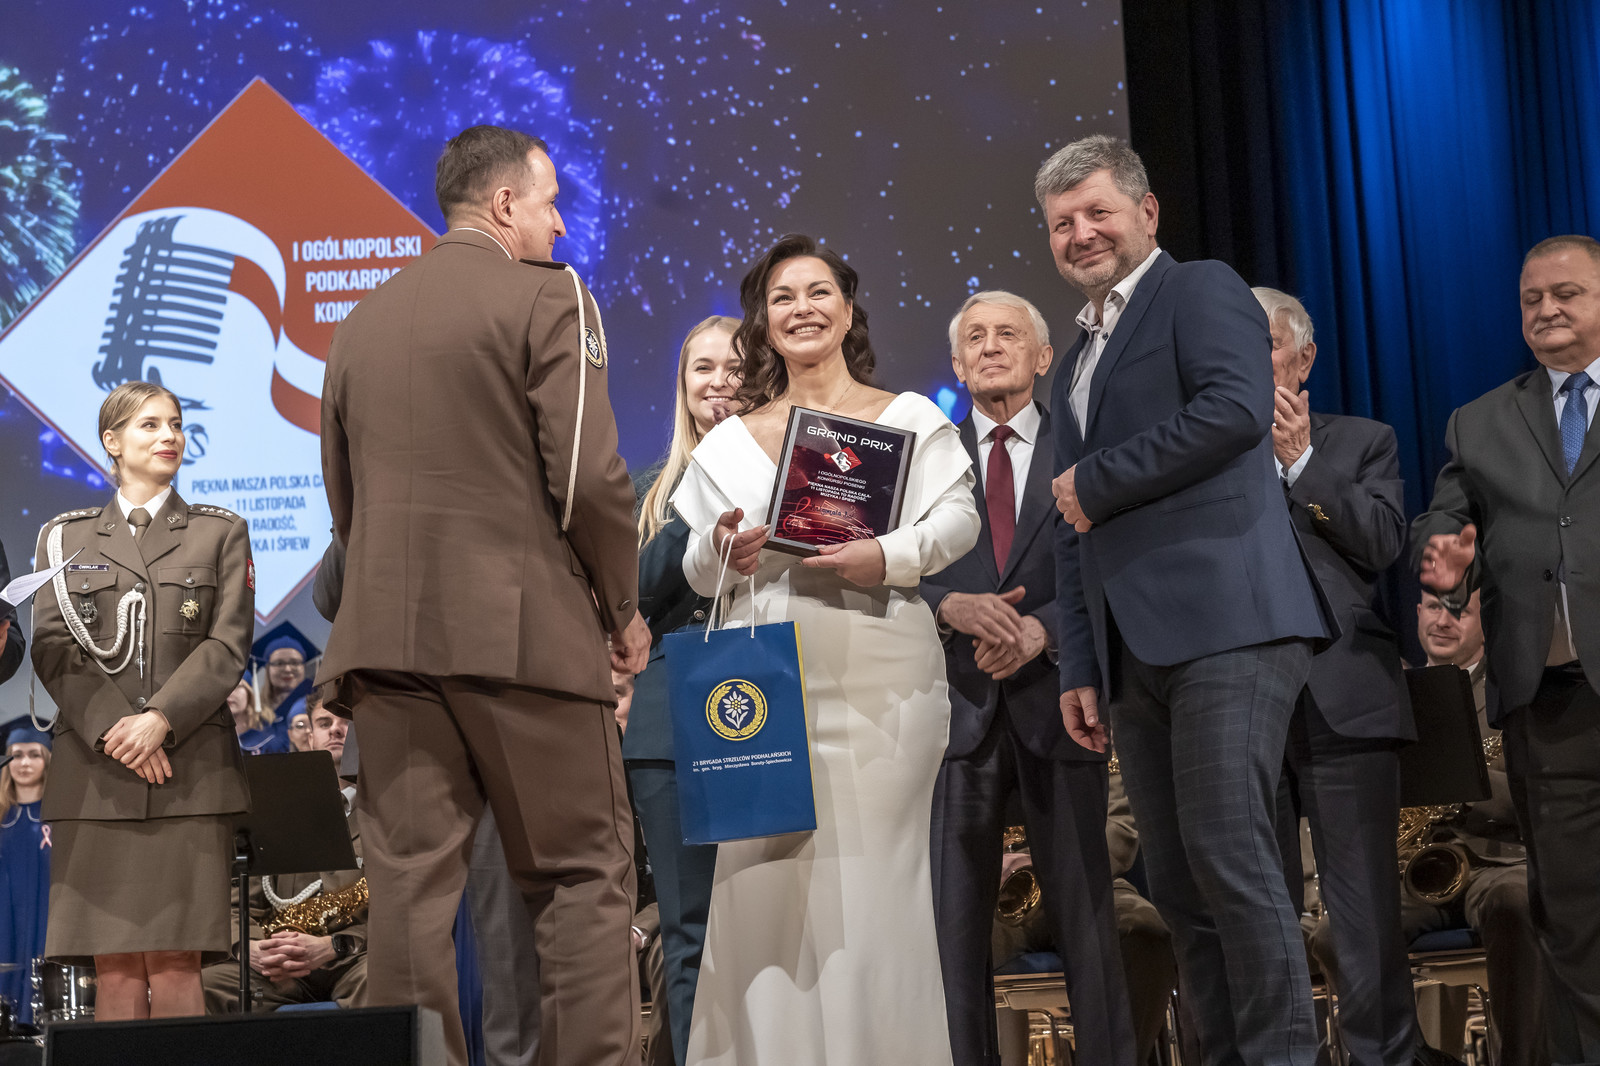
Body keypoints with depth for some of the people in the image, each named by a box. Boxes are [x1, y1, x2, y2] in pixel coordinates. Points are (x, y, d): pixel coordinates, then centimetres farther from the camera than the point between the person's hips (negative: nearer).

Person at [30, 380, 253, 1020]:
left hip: (189, 766, -1)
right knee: (114, 967, -4)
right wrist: (114, 727, -10)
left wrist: (161, 719, -12)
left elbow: (228, 645, 2)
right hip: (94, 769, 1)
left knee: (175, 963, -7)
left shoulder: (221, 533, 13)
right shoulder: (65, 536, 16)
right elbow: (53, 649, 5)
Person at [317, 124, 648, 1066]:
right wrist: (624, 608, 1)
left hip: (389, 632, 5)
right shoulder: (549, 298, -2)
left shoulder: (362, 325, 16)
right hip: (526, 631, -5)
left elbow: (344, 496, 19)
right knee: (585, 875, 2)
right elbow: (589, 476, -10)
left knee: (411, 877, 4)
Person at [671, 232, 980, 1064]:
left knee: (871, 883, -5)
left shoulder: (909, 419, 8)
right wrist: (722, 550, -7)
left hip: (877, 679, -2)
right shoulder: (729, 443, 16)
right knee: (765, 882, -2)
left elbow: (958, 518, -5)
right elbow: (699, 577, 15)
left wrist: (890, 555, -23)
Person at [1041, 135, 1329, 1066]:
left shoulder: (1203, 292, 3)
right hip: (1135, 651, 8)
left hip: (1224, 624, -8)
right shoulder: (1077, 361, 26)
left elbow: (1236, 407, -17)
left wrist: (1095, 479, -8)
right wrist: (1080, 667, 20)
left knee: (1229, 855, -13)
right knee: (1179, 883, 5)